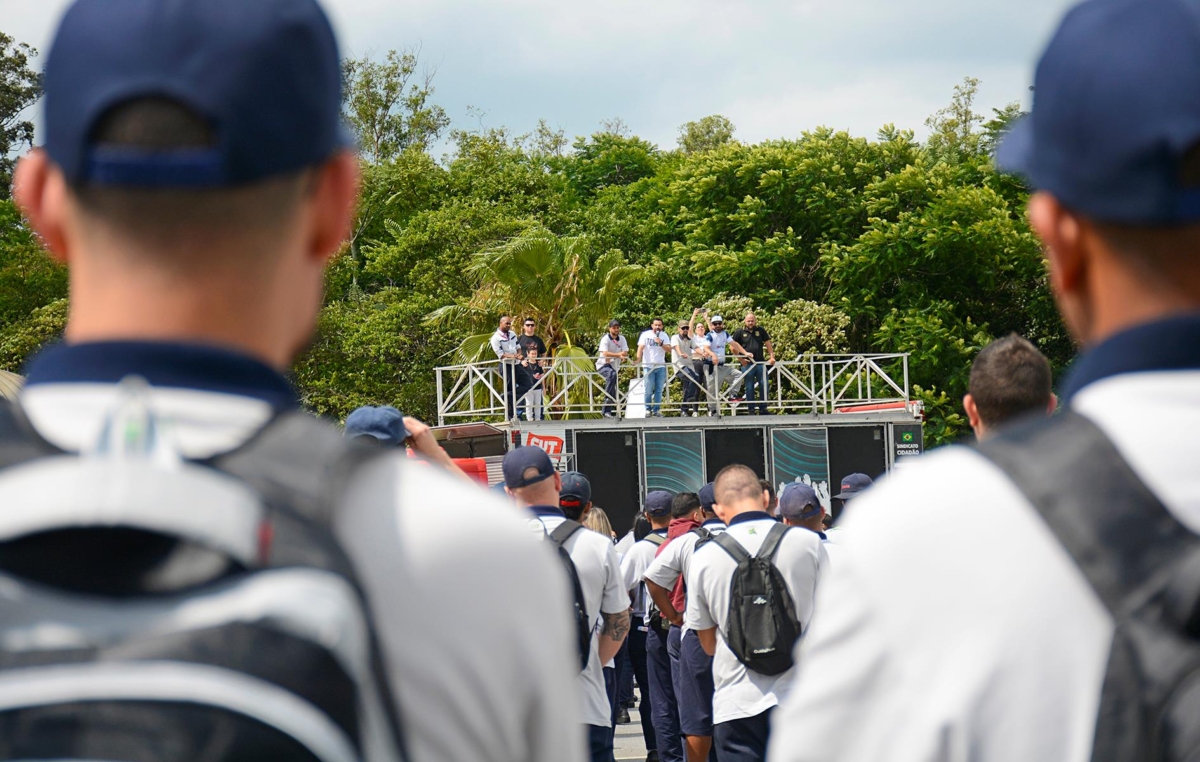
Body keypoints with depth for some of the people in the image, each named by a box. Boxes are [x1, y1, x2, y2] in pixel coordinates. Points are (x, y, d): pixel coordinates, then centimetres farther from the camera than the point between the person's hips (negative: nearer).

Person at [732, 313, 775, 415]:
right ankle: (752, 410, 8)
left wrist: (772, 357, 1)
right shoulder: (740, 332, 2)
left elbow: (768, 344, 10)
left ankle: (763, 409, 11)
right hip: (747, 364, -2)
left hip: (761, 363, 2)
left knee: (764, 386, 2)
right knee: (749, 388, 2)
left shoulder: (761, 330, 8)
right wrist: (741, 359, -3)